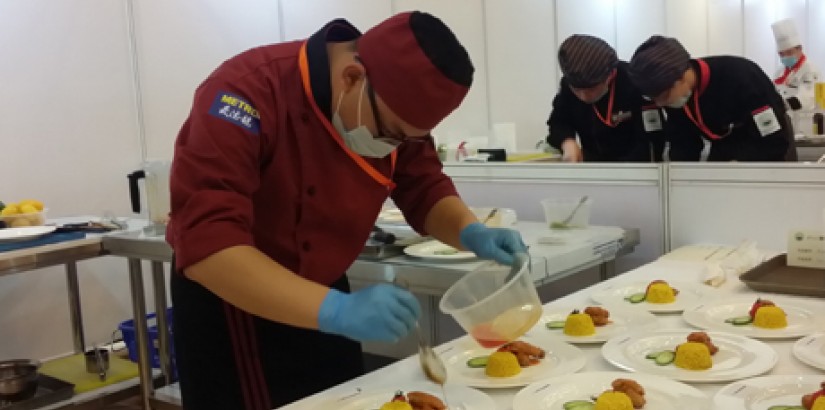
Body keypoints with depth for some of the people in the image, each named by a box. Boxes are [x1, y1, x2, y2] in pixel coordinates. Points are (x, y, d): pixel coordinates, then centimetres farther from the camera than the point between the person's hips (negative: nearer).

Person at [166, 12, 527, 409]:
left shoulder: (395, 108, -11)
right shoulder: (246, 91, -30)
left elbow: (425, 190, 1)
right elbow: (204, 243, -38)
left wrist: (471, 233, -21)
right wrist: (335, 310, -47)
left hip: (321, 295, 6)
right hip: (230, 305, -5)